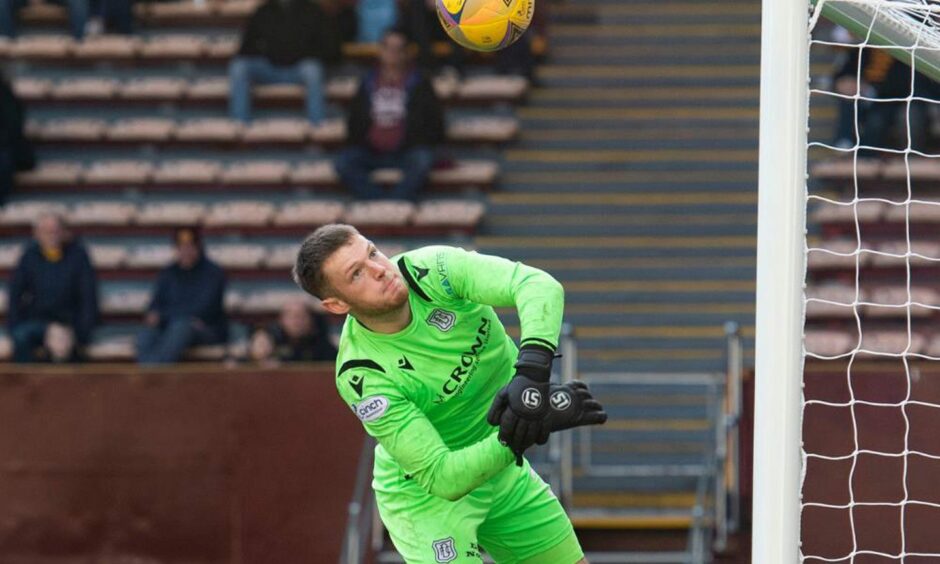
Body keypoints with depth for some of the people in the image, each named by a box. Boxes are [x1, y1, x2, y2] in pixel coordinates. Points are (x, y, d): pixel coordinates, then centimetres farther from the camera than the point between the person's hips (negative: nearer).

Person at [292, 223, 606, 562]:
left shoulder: (431, 270, -21)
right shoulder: (361, 378, -30)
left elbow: (540, 286, -32)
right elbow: (442, 478, -32)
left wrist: (532, 368, -50)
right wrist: (529, 431, -44)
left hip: (504, 471, 5)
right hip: (426, 494, -5)